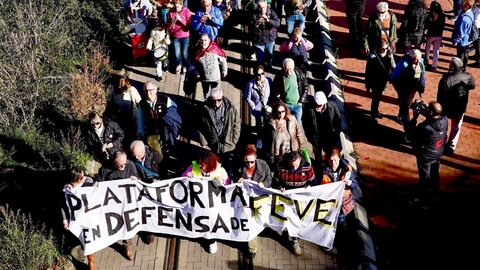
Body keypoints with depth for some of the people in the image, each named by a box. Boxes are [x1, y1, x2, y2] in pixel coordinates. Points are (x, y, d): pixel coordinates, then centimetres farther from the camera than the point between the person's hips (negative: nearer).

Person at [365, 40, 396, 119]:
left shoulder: (388, 55, -8)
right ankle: (373, 115, 22)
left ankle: (375, 111, 45)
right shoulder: (373, 56, -23)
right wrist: (367, 84, -12)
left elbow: (393, 66, -10)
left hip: (383, 82, 5)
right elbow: (368, 71, -16)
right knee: (375, 98, 4)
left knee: (378, 98, 23)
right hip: (375, 82, -5)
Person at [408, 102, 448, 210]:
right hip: (438, 153, 6)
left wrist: (414, 117, -16)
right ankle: (434, 195, 49)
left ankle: (424, 201, 32)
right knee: (435, 174, 27)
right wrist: (424, 111, -8)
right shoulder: (444, 119, -19)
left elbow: (412, 134, -20)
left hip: (425, 156, -6)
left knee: (424, 178, 14)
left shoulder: (424, 127, -37)